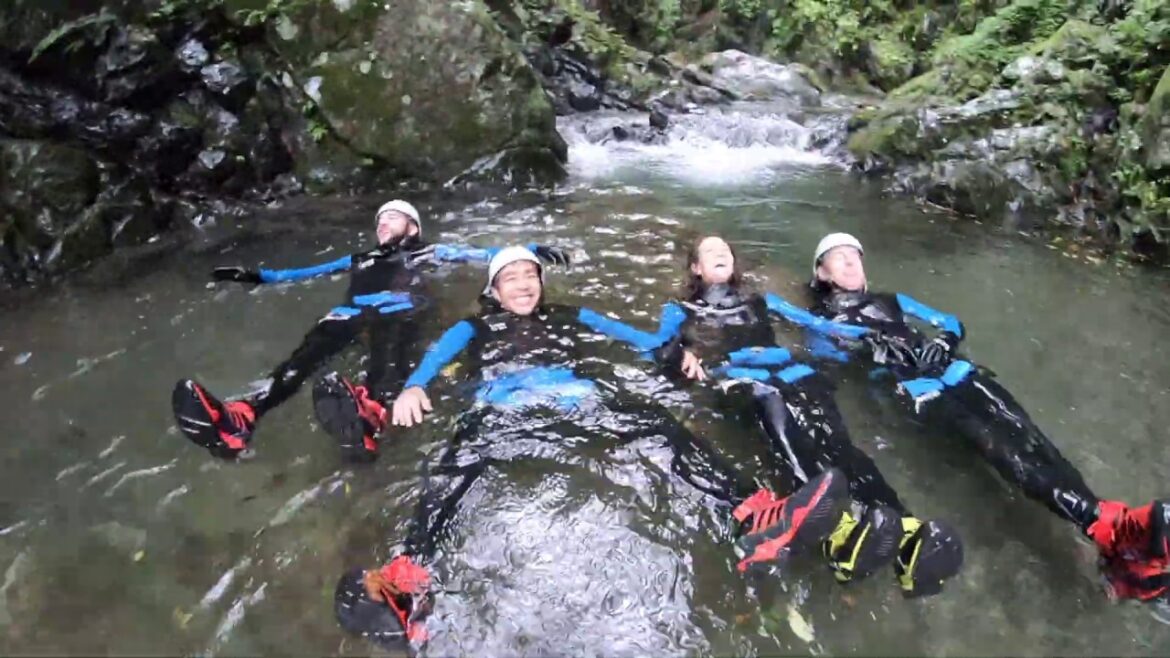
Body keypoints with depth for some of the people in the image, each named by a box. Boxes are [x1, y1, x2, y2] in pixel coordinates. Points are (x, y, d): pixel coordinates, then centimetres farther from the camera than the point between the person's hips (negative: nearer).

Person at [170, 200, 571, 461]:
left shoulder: (424, 253, 30)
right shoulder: (360, 260, 41)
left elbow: (478, 254, 18)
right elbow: (307, 273, 40)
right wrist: (257, 277, 35)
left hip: (396, 312, -2)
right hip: (352, 314, 3)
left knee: (387, 363, -38)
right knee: (305, 357, -29)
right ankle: (236, 423, -53)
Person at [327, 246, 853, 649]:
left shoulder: (570, 316, 37)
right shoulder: (476, 326, 32)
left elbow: (625, 332, 25)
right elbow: (437, 354, 14)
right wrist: (413, 388, -10)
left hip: (579, 399, 2)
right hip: (505, 409, -2)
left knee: (666, 430, -24)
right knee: (457, 462, -35)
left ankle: (757, 521, -42)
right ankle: (408, 585, -58)